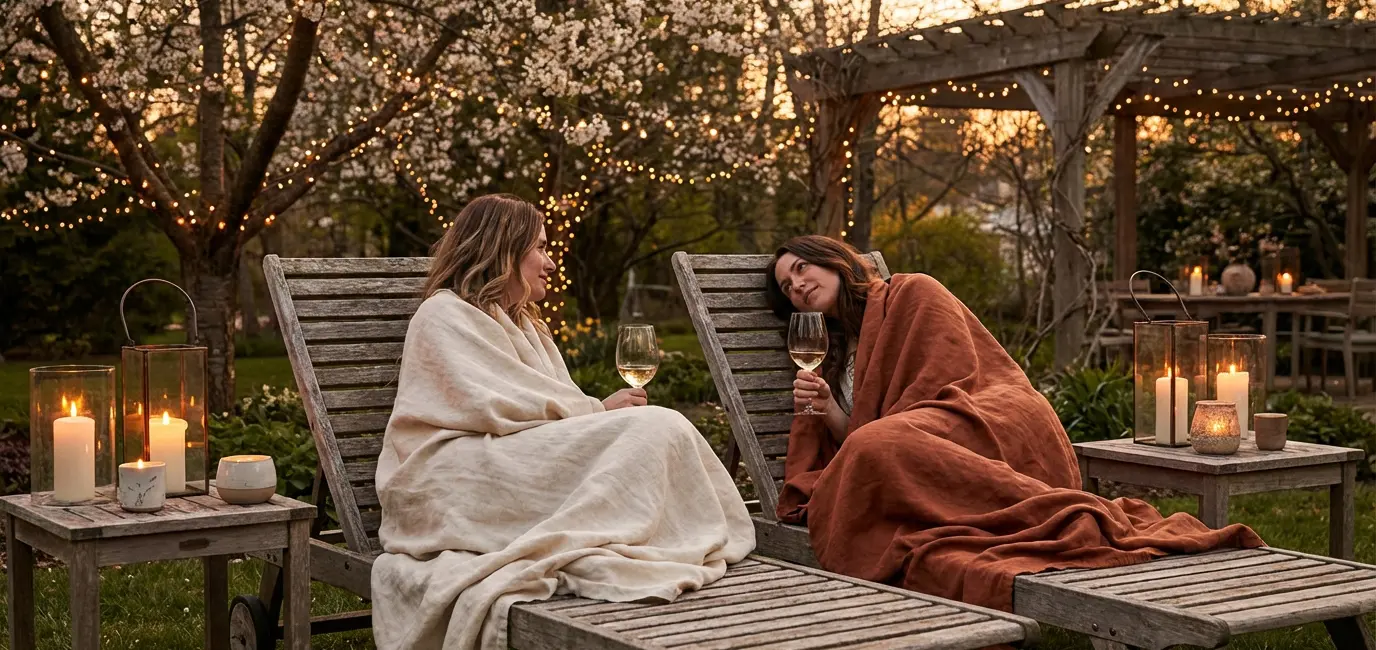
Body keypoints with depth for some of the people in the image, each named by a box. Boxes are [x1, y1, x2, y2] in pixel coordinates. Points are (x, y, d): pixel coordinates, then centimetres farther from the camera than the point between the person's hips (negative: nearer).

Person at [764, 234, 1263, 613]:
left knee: (881, 446, -38)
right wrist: (828, 411, -2)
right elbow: (851, 443, 17)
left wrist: (866, 437, -8)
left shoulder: (912, 293, 12)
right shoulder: (832, 356, 32)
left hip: (994, 422, -5)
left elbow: (946, 387, -2)